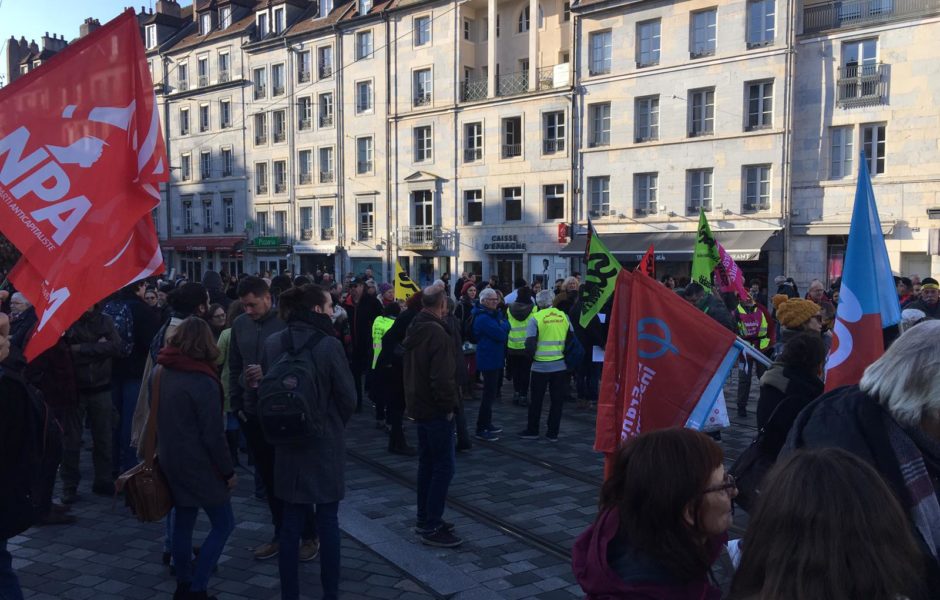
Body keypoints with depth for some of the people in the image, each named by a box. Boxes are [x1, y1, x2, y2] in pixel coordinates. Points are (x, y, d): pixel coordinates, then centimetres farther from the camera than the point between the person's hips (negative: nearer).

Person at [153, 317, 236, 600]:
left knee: (183, 521, 16)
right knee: (224, 524, 4)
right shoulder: (203, 382, -20)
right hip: (198, 465, -8)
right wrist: (228, 471, -9)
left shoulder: (158, 372, 3)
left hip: (171, 460, 8)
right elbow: (213, 434, -18)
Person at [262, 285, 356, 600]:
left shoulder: (272, 343, -3)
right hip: (325, 443, -4)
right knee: (327, 521, 9)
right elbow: (348, 398, -11)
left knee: (291, 520, 12)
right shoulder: (329, 344, -16)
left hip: (287, 443, 4)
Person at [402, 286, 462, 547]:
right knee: (444, 466, -4)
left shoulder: (414, 330, 11)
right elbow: (443, 378, -26)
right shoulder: (438, 333, -20)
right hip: (435, 409, -10)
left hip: (419, 406, 10)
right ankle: (431, 527, -3)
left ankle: (424, 518, 26)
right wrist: (448, 406, -15)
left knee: (427, 462, 18)